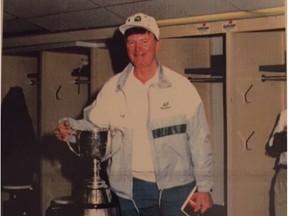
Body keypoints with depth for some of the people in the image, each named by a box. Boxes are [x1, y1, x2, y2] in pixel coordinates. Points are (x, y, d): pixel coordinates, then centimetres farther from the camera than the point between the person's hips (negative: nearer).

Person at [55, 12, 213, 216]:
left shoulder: (181, 86, -3)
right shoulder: (112, 88, 3)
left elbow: (199, 140, -2)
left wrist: (204, 187, -3)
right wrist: (71, 128, -14)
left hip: (176, 186, -2)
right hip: (130, 189, 2)